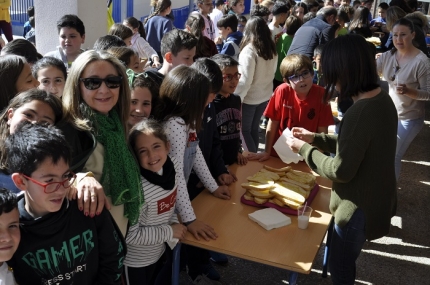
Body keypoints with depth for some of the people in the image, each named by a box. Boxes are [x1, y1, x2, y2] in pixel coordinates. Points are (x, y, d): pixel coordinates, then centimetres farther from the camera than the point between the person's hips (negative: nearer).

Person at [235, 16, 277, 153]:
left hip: (250, 97, -7)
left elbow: (246, 79, -19)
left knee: (244, 129, 7)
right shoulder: (272, 49, 1)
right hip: (265, 95, 7)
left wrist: (237, 97, -10)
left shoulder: (249, 50, -19)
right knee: (254, 128, 19)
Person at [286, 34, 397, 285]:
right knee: (345, 260, 28)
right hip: (376, 199, 9)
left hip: (360, 207, -9)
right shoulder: (381, 98, -1)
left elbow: (341, 171, -25)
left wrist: (303, 149, -13)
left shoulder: (360, 113, -31)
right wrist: (315, 138, 6)